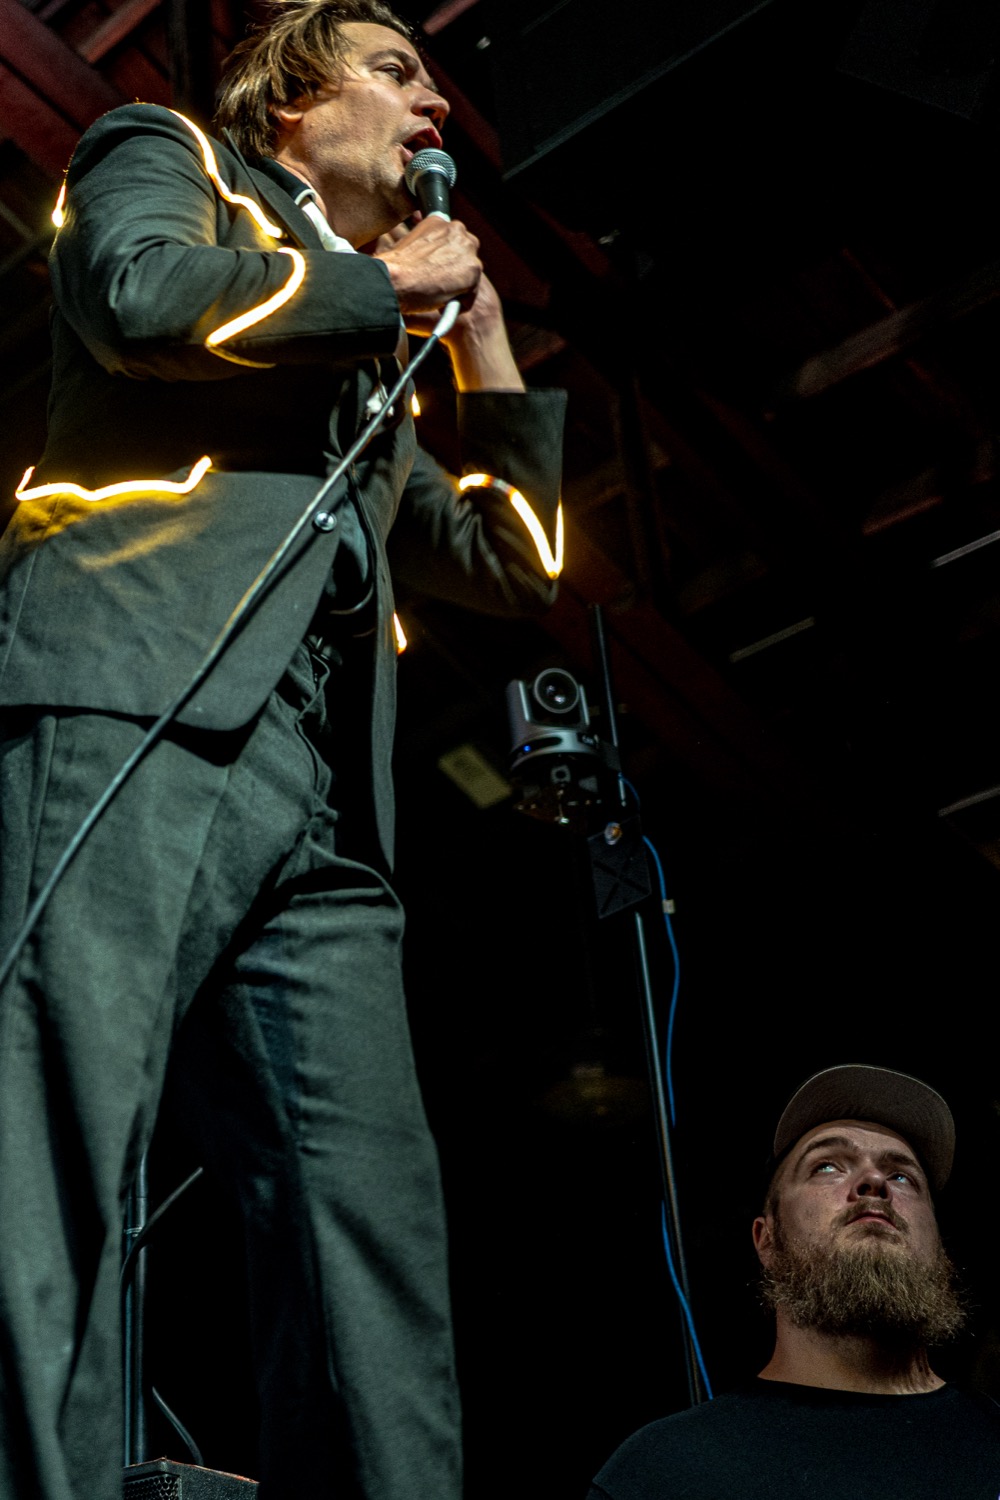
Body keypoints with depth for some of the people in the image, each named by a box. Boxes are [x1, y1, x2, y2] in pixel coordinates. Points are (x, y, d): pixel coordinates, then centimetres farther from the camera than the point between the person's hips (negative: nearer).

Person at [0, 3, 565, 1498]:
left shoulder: (370, 370, 37)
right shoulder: (163, 158, 21)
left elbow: (512, 563, 36)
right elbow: (142, 295, -4)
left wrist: (478, 325, 36)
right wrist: (383, 288, 9)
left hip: (324, 794, 7)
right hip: (138, 699, -7)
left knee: (376, 1221, -7)